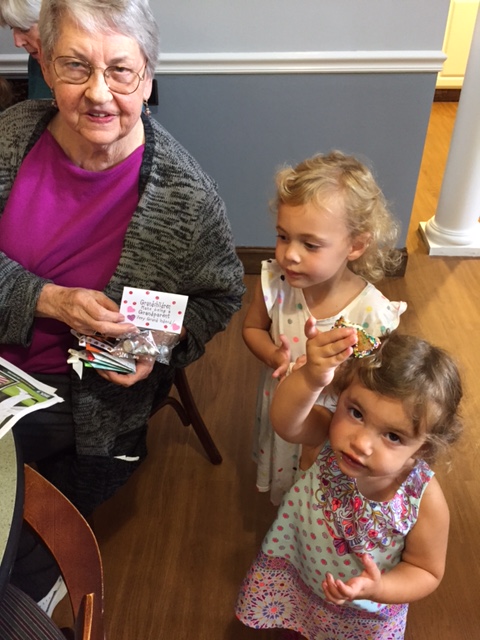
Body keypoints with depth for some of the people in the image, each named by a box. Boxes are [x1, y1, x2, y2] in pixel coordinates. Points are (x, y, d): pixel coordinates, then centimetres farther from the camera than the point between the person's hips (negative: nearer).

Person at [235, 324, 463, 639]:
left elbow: (427, 572, -17)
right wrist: (311, 378, -73)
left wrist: (378, 590, -36)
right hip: (293, 575, 2)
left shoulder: (425, 500, -33)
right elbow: (285, 421, -54)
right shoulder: (326, 435, -32)